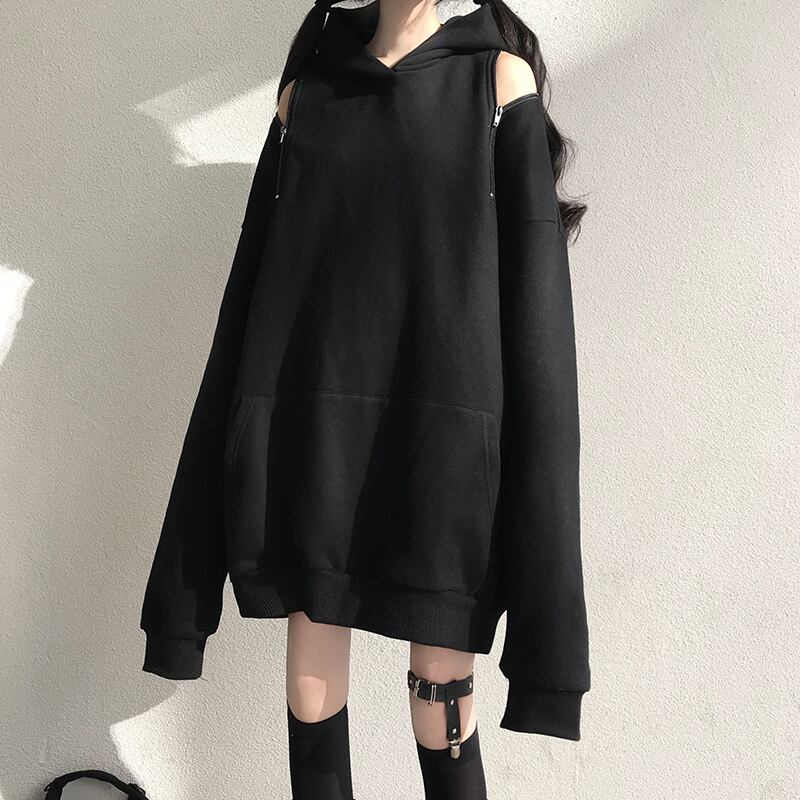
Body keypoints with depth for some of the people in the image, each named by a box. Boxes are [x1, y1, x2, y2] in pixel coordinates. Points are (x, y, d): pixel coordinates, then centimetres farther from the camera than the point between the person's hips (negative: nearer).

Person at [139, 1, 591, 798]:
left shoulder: (498, 79, 7)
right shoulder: (305, 90, 15)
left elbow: (532, 297, 0)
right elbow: (255, 291, 12)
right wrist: (247, 458, 7)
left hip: (440, 433, -2)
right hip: (313, 434, 3)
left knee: (442, 687, 1)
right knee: (311, 673, 7)